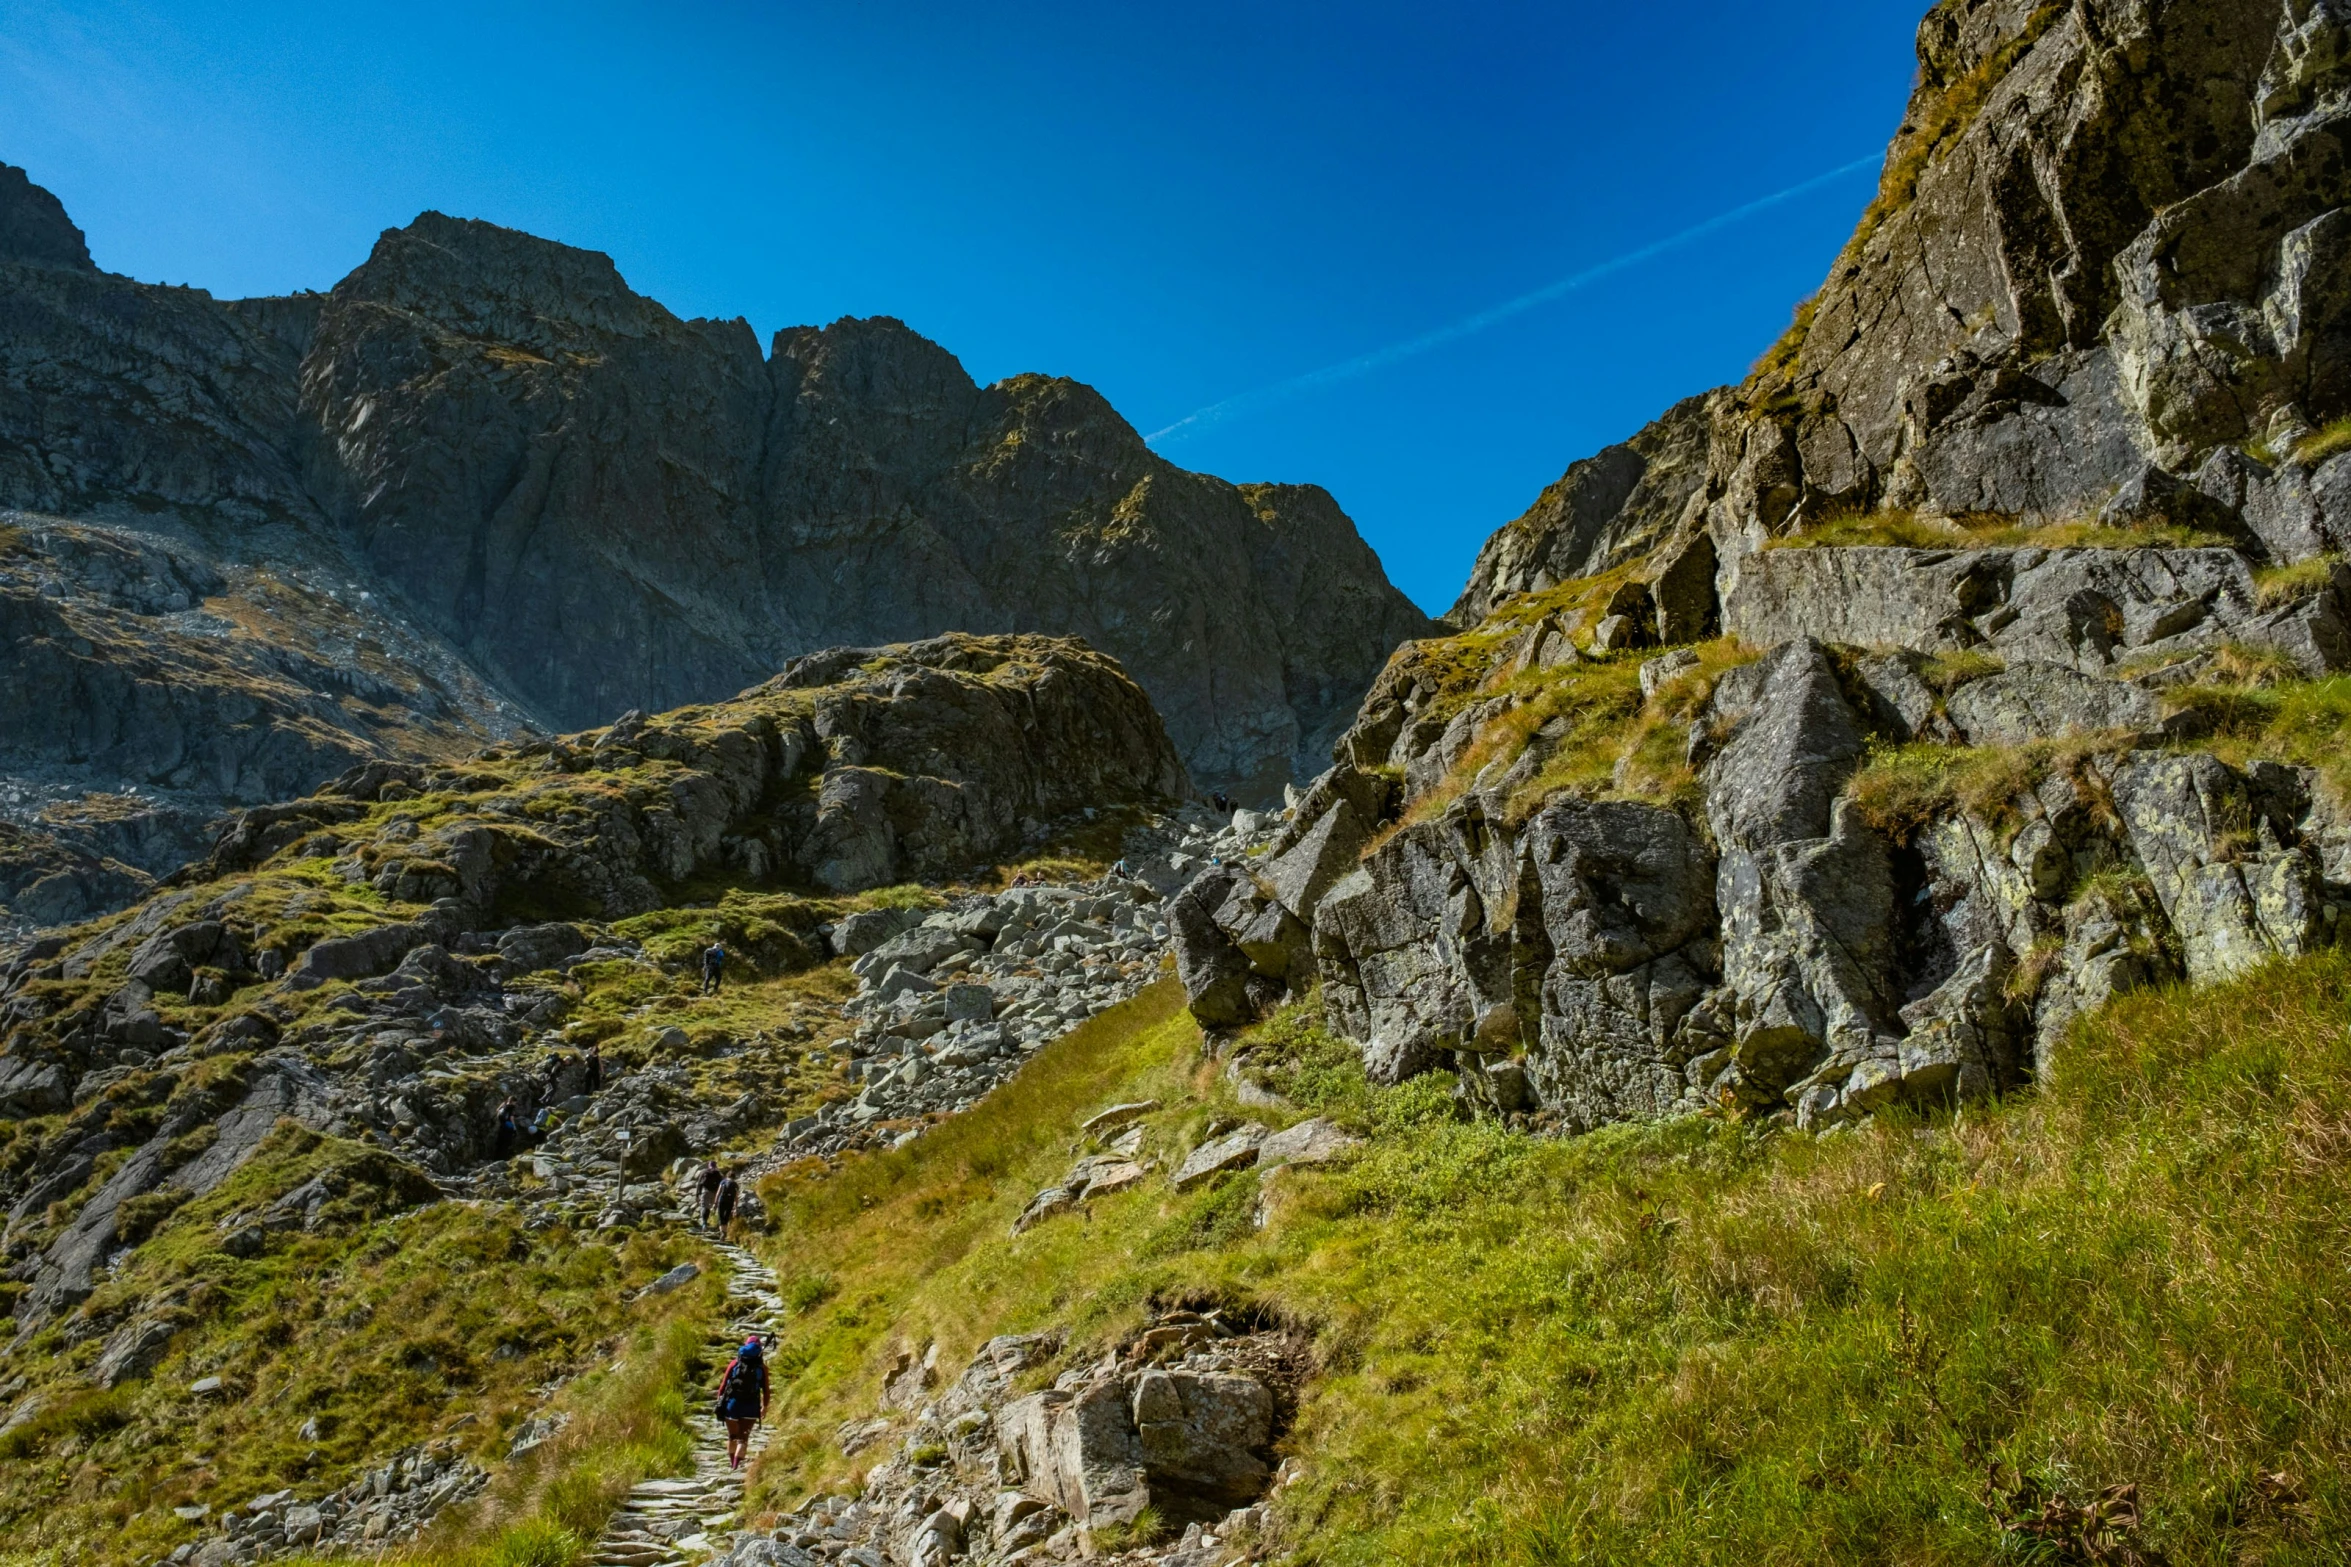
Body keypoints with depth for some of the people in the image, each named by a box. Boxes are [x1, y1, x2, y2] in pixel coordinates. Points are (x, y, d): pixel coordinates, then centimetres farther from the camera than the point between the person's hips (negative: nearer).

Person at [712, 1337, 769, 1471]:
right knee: (743, 1438, 1)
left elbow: (724, 1383, 2)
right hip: (751, 1407, -1)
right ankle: (736, 1465, -13)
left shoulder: (734, 1363, 3)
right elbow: (765, 1389, 5)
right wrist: (765, 1406, 17)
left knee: (732, 1436, 19)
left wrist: (720, 1400, 13)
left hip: (732, 1404, 2)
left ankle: (732, 1463, 29)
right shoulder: (762, 1367, 2)